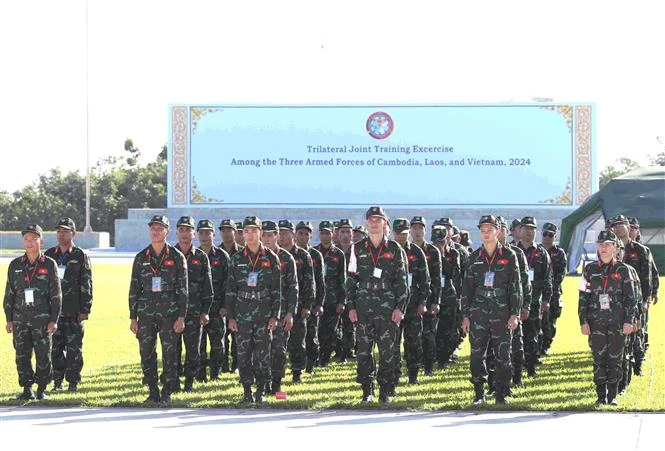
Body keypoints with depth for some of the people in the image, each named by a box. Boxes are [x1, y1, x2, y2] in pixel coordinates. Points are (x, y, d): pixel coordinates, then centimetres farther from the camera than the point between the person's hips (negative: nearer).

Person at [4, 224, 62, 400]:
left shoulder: (49, 265, -1)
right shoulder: (15, 265, 6)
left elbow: (56, 295, 0)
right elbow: (9, 293, 10)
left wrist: (54, 320, -6)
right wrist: (9, 319, 5)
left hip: (42, 319, -2)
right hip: (20, 318, 2)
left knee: (43, 355, 0)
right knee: (22, 355, 1)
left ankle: (42, 390, 11)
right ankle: (27, 389, 10)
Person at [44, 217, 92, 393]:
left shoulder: (81, 257, 2)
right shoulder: (49, 255, 11)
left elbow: (86, 285, 0)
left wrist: (85, 310, -6)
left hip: (74, 311, -3)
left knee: (74, 347, -2)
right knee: (55, 347, 3)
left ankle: (73, 382, 4)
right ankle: (57, 381, 10)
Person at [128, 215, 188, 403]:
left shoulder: (177, 257, 2)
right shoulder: (141, 258, 9)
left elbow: (183, 289, 0)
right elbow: (134, 289, 11)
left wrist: (181, 317, -7)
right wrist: (133, 318, 6)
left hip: (169, 313, -2)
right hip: (146, 313, 2)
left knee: (169, 354, -2)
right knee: (146, 353, 1)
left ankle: (167, 392, 7)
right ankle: (153, 392, 11)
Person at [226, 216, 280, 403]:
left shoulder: (271, 258, 4)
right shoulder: (237, 259, 7)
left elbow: (277, 290, 3)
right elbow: (230, 290, 8)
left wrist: (274, 316, -3)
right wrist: (231, 316, 1)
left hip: (264, 313, -1)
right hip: (242, 314, 1)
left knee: (262, 353, -3)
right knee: (244, 353, 1)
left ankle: (261, 391, 4)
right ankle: (247, 391, 8)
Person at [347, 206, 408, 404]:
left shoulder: (394, 249, 4)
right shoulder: (358, 249, 8)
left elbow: (402, 281, 3)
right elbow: (351, 279, 10)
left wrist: (400, 307, -4)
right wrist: (351, 307, 3)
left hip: (387, 306, -1)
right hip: (363, 305, 1)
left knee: (387, 349, -2)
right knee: (364, 349, 2)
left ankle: (385, 391, 5)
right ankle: (367, 391, 9)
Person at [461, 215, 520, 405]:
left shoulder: (509, 256, 2)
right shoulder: (475, 257, 9)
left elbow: (515, 287, 1)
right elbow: (467, 287, 11)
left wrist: (514, 314, -5)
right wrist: (465, 315, 6)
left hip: (501, 311, -2)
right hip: (479, 310, 2)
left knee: (502, 354, 0)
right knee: (477, 353, 1)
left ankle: (501, 394, 7)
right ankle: (479, 393, 10)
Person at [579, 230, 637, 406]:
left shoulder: (622, 270, 3)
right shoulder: (589, 270, 6)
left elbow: (630, 297, 3)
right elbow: (583, 297, 7)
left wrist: (629, 321, -4)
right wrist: (583, 322, 0)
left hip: (617, 323, -1)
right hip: (596, 323, 1)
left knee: (615, 359, 1)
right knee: (599, 359, 2)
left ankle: (612, 396, 9)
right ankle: (601, 396, 9)